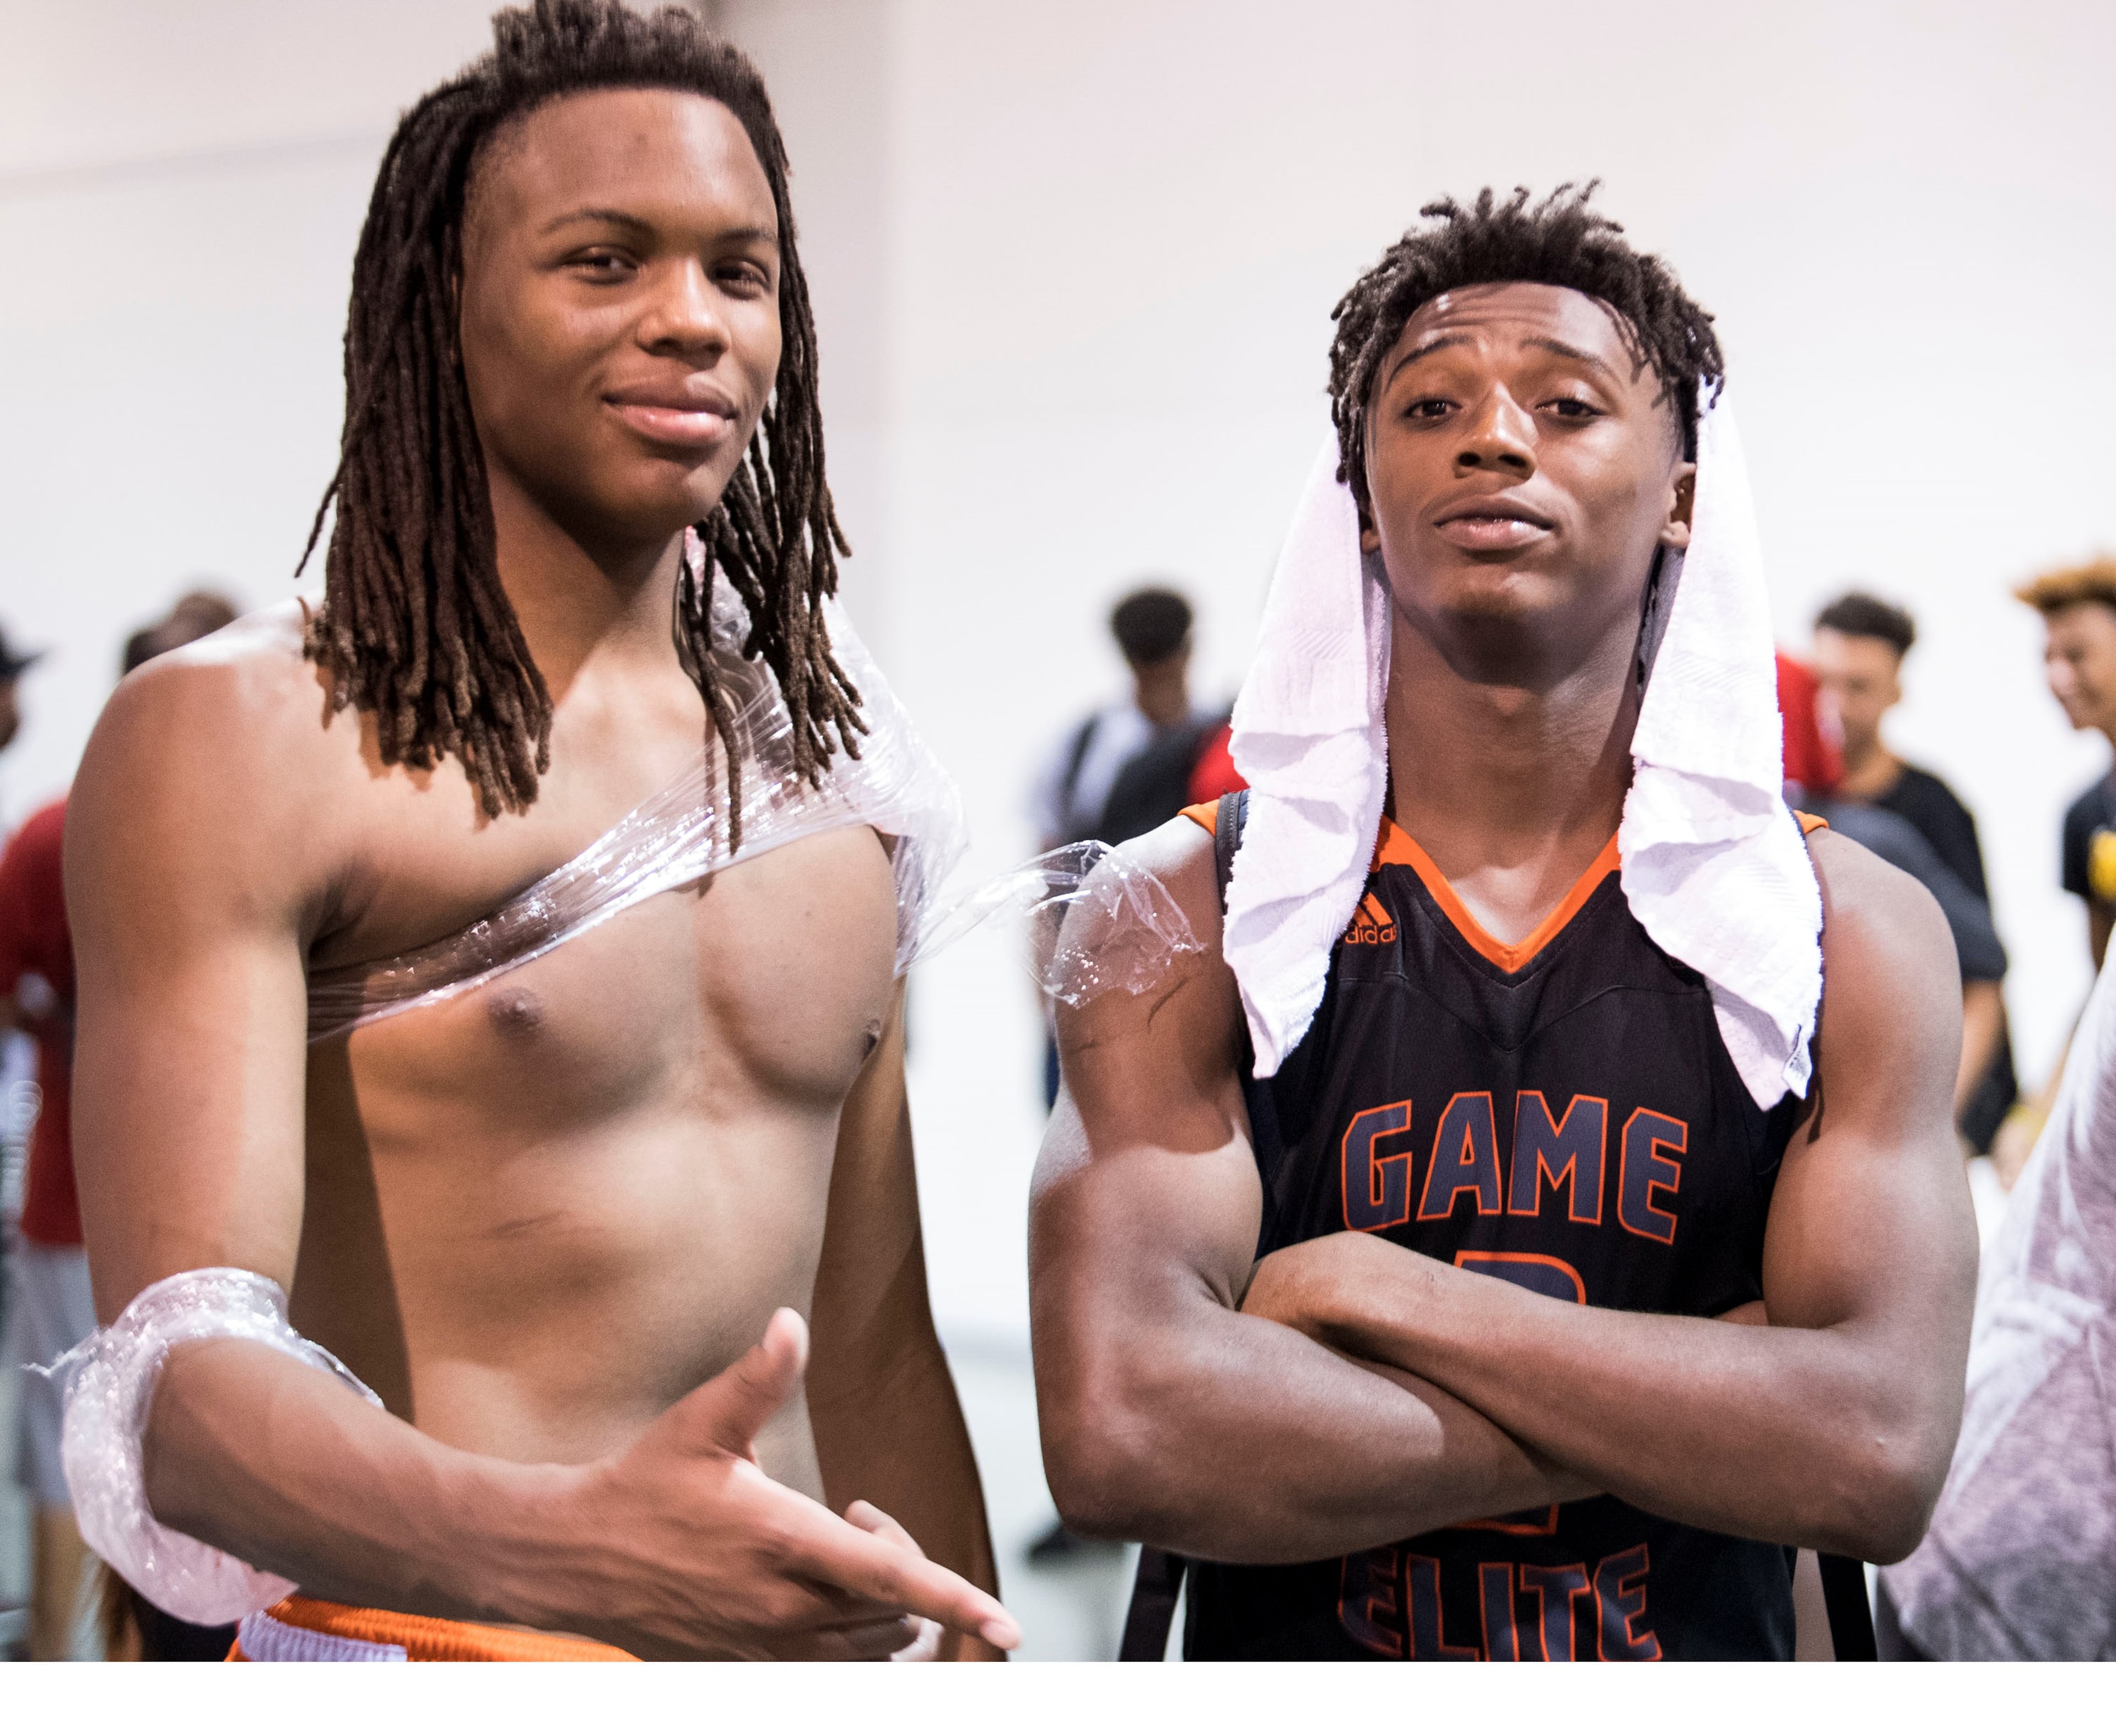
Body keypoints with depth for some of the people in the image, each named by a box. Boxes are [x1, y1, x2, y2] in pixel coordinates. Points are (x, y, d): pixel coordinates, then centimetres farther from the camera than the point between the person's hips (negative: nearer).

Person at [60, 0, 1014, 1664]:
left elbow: (878, 1344, 13)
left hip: (814, 1643, 6)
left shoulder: (839, 758, 9)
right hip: (425, 1646, -5)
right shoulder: (230, 742, -11)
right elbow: (177, 1375, -22)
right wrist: (571, 1548, -38)